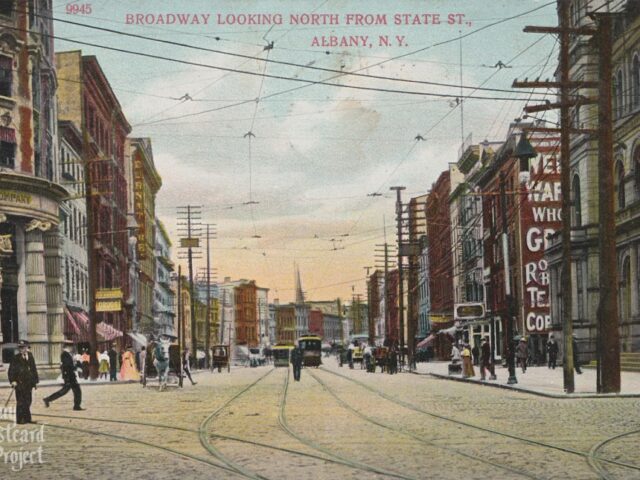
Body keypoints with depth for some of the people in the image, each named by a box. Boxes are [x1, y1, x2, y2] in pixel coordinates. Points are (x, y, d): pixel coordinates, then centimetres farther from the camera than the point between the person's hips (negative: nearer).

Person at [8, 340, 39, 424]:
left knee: (28, 401, 8)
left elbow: (34, 369, 15)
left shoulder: (30, 356, 9)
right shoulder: (15, 358, -3)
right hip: (19, 383, -5)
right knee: (20, 402, -4)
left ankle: (27, 418, 14)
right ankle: (20, 419, 0)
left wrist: (36, 380, 14)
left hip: (28, 383, 5)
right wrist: (13, 381, -15)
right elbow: (11, 370, -5)